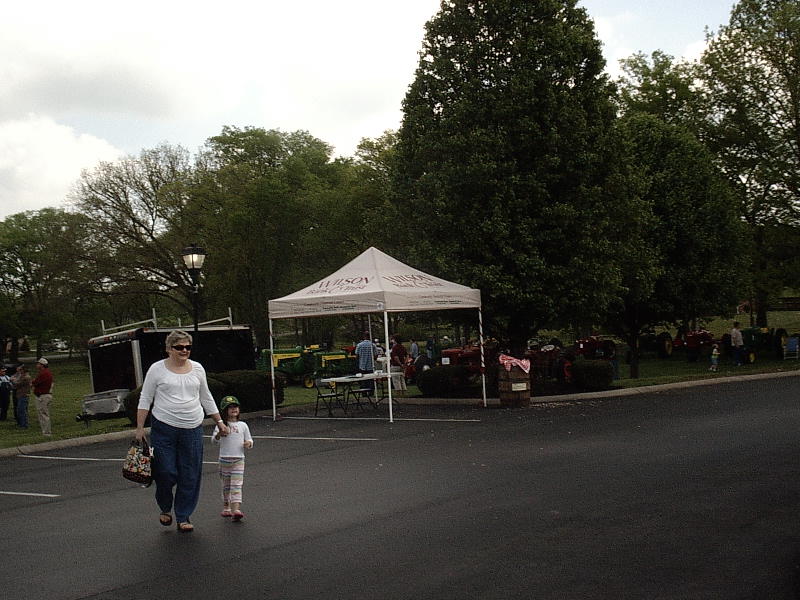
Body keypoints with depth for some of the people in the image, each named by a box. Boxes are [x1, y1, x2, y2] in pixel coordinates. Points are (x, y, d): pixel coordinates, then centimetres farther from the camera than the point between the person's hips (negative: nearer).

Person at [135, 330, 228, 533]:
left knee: (190, 476, 3)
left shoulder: (197, 368, 9)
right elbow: (145, 399, 1)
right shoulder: (157, 369, -1)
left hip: (192, 429, 3)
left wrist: (219, 422, 18)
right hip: (164, 428, -3)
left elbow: (206, 398, 19)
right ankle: (165, 508, 25)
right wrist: (140, 428, -4)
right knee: (165, 472, -4)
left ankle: (183, 517, 16)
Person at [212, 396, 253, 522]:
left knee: (236, 485, -9)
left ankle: (236, 509, -17)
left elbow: (249, 440, 15)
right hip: (224, 459, 0)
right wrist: (219, 433, -31)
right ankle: (226, 507, 24)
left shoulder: (242, 425, 8)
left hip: (238, 459, 0)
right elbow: (214, 440, -9)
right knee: (226, 485, 10)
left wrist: (248, 443, -9)